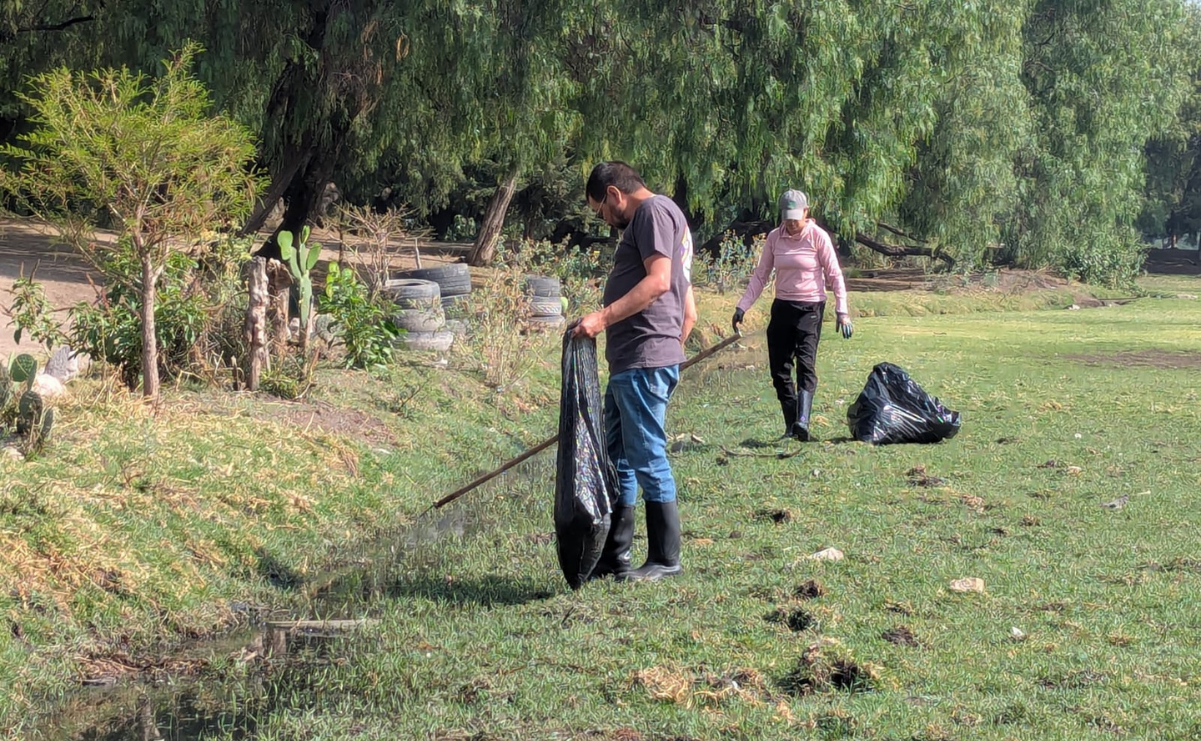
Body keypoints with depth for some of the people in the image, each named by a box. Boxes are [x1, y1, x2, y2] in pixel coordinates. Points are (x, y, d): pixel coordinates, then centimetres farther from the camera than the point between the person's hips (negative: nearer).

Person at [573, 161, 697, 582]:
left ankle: (665, 560, 0)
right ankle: (613, 558, 20)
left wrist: (602, 318, -24)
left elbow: (658, 280, -21)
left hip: (645, 363, -11)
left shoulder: (653, 210, -5)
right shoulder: (647, 220, 27)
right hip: (628, 363, 11)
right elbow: (689, 311, 27)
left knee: (647, 458, -6)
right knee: (616, 459, 13)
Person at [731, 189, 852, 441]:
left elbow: (835, 275, -3)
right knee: (779, 368, 1)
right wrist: (742, 307, 3)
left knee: (805, 362, -20)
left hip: (810, 307, -5)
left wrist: (842, 311, -10)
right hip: (782, 307, 5)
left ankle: (802, 421, -33)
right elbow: (760, 275, 10)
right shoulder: (775, 237, 5)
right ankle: (791, 426, 8)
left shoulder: (818, 236, -6)